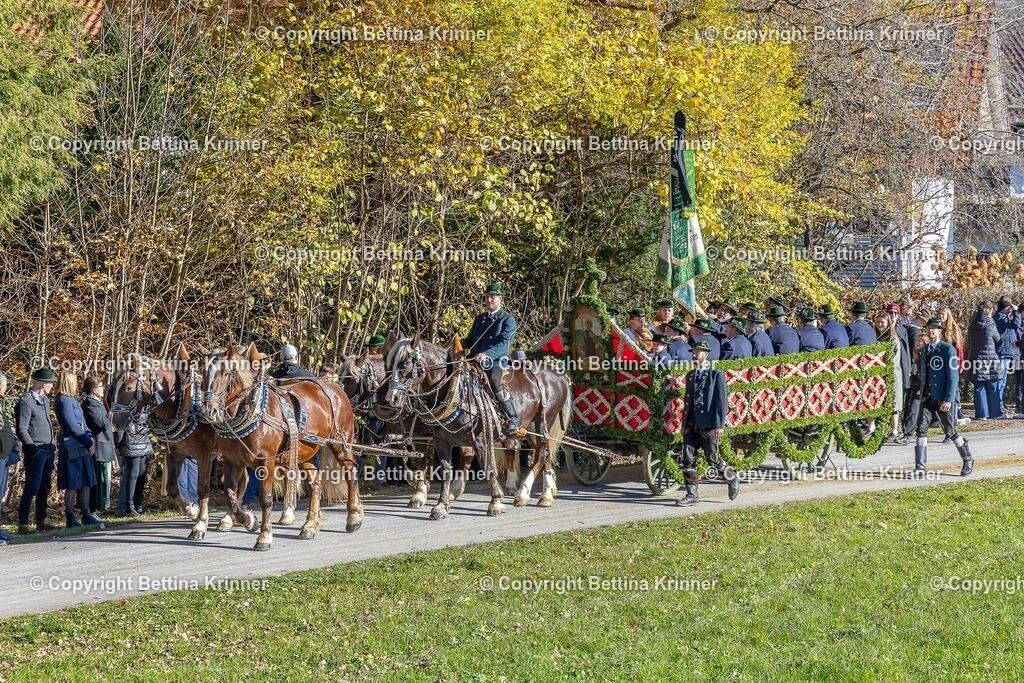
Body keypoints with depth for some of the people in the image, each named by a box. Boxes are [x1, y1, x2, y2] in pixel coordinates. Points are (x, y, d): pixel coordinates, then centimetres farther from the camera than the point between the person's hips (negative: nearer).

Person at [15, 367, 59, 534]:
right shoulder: (26, 401, -12)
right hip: (36, 451, -8)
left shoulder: (45, 399, 15)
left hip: (48, 450, 8)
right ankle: (23, 524, -6)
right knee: (32, 488, -8)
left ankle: (41, 521, 21)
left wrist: (52, 445, 16)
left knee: (45, 488, 13)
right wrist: (33, 448, -17)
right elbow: (21, 430, -13)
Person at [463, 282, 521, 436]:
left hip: (497, 361, -7)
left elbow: (504, 343, -11)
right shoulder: (479, 319, 22)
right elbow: (470, 340, 28)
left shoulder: (508, 319, 2)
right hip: (476, 360, 7)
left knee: (496, 382, -33)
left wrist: (486, 354, -26)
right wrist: (464, 348, 3)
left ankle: (513, 420, -30)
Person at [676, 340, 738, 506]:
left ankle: (732, 478, 27)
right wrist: (684, 423, 16)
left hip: (709, 425, -6)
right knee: (688, 459, -1)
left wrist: (720, 425, -13)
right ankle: (692, 495, 3)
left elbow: (722, 401, -7)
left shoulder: (716, 375, -4)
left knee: (713, 458, 1)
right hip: (691, 426, 6)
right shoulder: (690, 375, 16)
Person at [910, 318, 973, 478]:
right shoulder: (925, 349, 11)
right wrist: (922, 390, 10)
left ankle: (968, 460, 26)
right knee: (921, 428, -7)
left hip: (943, 399, -6)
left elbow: (953, 376, -13)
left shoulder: (948, 349, -10)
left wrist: (949, 399, -18)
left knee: (950, 431, 4)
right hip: (927, 397, 6)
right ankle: (920, 468, -6)